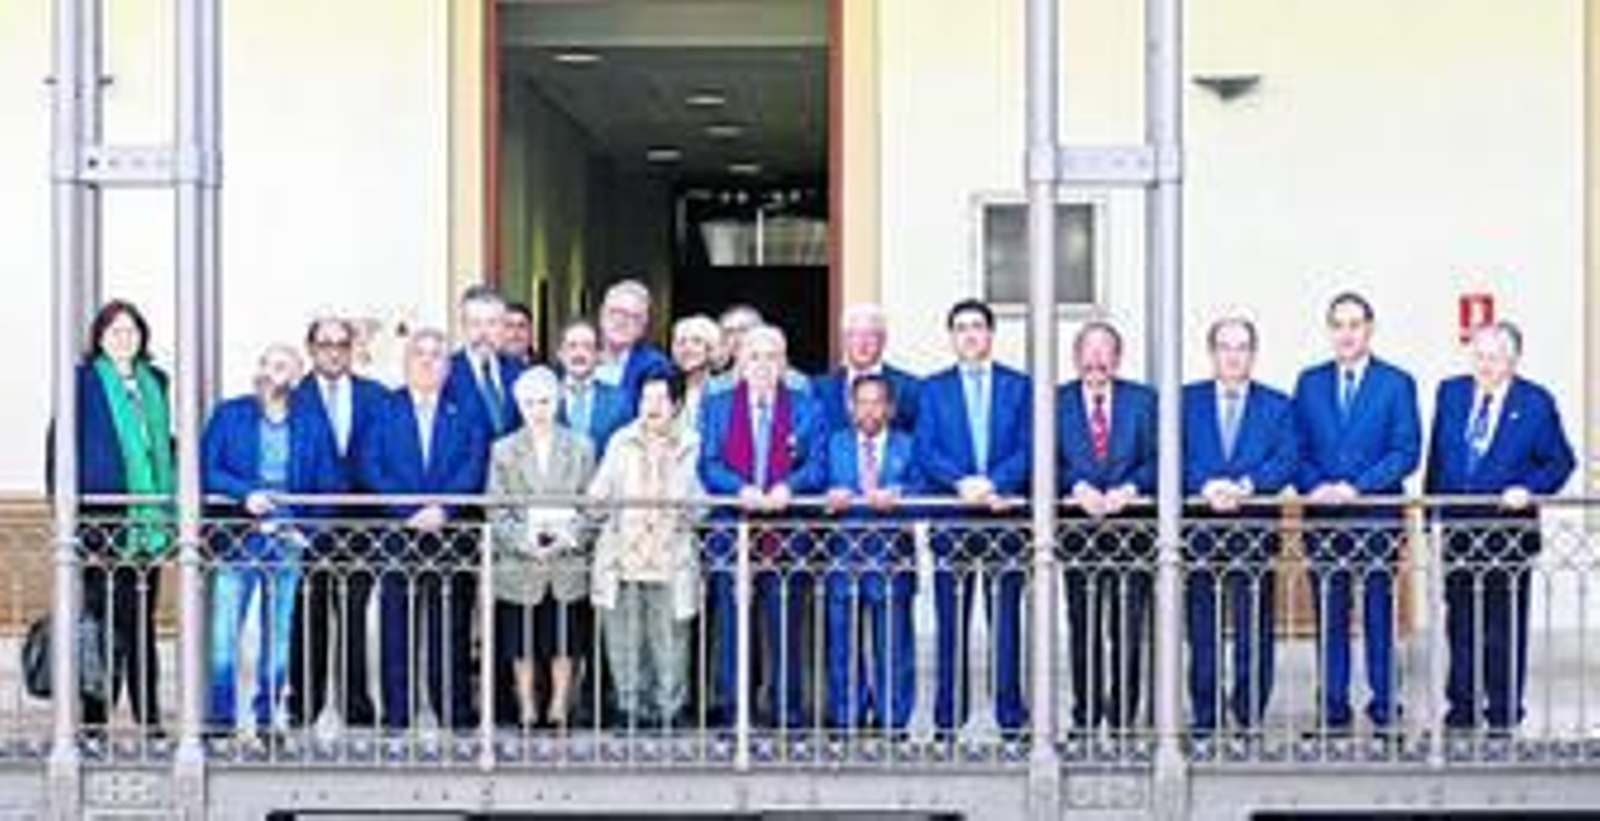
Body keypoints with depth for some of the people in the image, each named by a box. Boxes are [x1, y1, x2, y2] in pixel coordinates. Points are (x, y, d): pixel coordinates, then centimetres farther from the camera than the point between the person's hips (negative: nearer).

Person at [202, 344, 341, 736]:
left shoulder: (311, 425, 9)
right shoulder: (229, 415, 6)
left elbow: (329, 484, 10)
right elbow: (206, 469, 0)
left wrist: (305, 526, -3)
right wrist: (245, 494, -15)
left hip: (287, 542, 2)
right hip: (236, 539, -2)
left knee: (278, 636, 6)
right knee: (223, 633, -7)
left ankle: (267, 718, 14)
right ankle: (221, 719, -1)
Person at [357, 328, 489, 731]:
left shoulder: (466, 413, 13)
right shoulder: (383, 410, 11)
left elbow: (474, 468, 2)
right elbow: (371, 468, 0)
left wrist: (441, 510, -13)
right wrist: (410, 512, -11)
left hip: (454, 538, 0)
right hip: (398, 537, 0)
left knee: (452, 632, 0)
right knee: (397, 632, -1)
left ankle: (456, 718, 4)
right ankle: (396, 719, 3)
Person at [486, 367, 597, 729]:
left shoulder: (581, 447, 6)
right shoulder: (504, 450, 4)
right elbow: (497, 514, 1)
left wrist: (569, 537, -13)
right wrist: (526, 540, -14)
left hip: (568, 565, 0)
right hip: (519, 565, 0)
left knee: (564, 645, 4)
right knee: (521, 647, 4)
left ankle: (559, 710, 15)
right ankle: (527, 712, 15)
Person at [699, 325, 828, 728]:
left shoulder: (807, 410, 11)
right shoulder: (716, 407, 12)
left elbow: (817, 466, 2)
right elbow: (709, 465, 2)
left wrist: (788, 487, -17)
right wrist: (740, 489, -16)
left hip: (787, 538, 0)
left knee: (785, 629, 2)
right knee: (729, 628, 0)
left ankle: (786, 711, 9)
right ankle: (727, 709, 7)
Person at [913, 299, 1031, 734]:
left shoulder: (1019, 387, 11)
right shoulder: (933, 389, 11)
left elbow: (1028, 449, 1)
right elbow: (926, 452, 1)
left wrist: (992, 482, -15)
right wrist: (962, 482, -15)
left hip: (1004, 515, 0)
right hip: (952, 519, 0)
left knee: (1007, 619, 1)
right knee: (951, 623, 1)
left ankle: (1011, 715, 5)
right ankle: (947, 718, 4)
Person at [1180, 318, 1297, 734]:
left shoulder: (1277, 406, 11)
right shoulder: (1186, 402, 11)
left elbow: (1286, 462, -2)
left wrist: (1245, 485, -18)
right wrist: (1206, 486, -17)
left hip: (1255, 526, 0)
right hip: (1198, 526, 0)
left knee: (1254, 628, -1)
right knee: (1202, 629, 2)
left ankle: (1251, 715, 6)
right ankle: (1203, 717, 9)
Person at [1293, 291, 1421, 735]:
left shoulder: (1396, 383, 3)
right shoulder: (1309, 382, 12)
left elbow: (1407, 452, -4)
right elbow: (1297, 448, 9)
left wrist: (1357, 486, -15)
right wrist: (1314, 486, -10)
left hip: (1378, 516, -2)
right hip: (1322, 516, 2)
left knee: (1380, 614, 1)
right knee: (1329, 616, 5)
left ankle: (1385, 708, 7)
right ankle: (1334, 709, 11)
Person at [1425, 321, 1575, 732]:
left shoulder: (1536, 403, -4)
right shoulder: (1450, 393, 7)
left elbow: (1560, 461, 0)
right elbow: (1437, 456, 11)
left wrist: (1529, 489, -17)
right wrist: (1432, 512, 7)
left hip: (1510, 529, -3)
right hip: (1458, 528, 3)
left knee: (1505, 628, 3)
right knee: (1461, 624, 10)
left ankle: (1504, 714, 13)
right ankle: (1462, 710, 20)